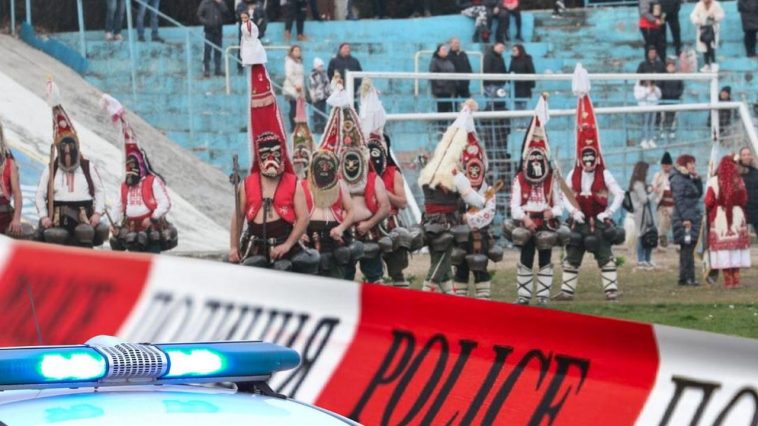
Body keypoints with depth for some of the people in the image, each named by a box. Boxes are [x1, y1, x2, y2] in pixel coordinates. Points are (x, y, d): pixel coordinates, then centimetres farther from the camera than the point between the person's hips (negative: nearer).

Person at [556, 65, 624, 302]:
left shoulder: (604, 175, -6)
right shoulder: (573, 176, 1)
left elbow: (619, 194, -8)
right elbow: (565, 196, -2)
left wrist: (609, 212, -14)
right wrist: (573, 211, -15)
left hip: (599, 222, -3)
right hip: (580, 222, 3)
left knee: (605, 256, -3)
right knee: (572, 256, 6)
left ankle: (611, 289, -2)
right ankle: (567, 290, 11)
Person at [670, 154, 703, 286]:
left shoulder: (688, 178, 19)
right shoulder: (678, 179, -11)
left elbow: (699, 193, 20)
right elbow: (679, 200, -18)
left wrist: (697, 178, 9)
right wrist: (685, 218, -22)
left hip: (692, 219, 10)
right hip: (684, 219, -10)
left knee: (688, 248, 10)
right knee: (687, 247, -11)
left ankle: (684, 278, 13)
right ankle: (688, 278, -13)